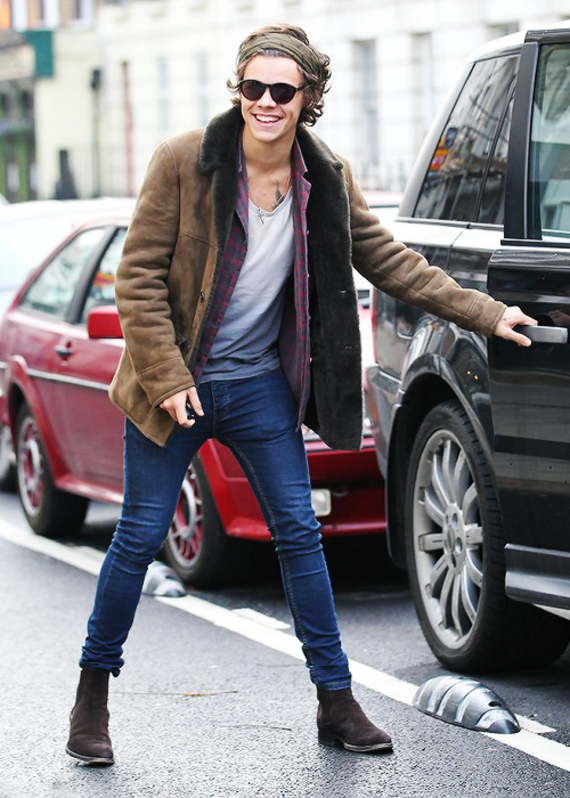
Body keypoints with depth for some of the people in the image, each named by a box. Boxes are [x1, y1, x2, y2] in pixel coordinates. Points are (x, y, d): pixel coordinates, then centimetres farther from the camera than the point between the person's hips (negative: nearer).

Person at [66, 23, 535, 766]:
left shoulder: (327, 181, -2)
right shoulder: (184, 162, -13)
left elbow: (390, 260, 7)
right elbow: (138, 275, -10)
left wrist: (486, 314, 2)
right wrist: (167, 378, -15)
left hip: (263, 386, 3)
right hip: (175, 385, -3)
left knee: (300, 534, 4)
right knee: (139, 536, 3)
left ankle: (337, 701, 13)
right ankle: (93, 693, 19)